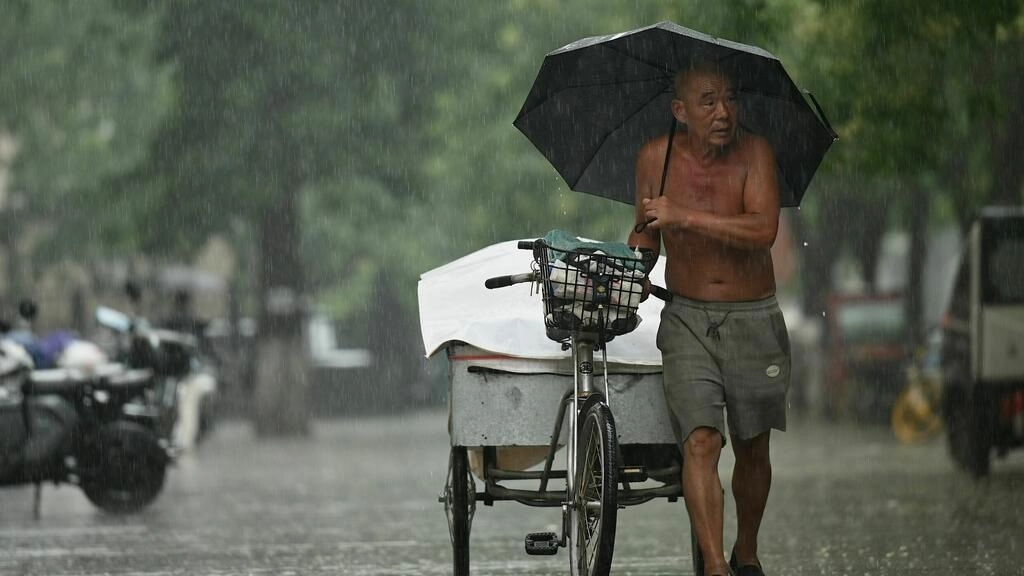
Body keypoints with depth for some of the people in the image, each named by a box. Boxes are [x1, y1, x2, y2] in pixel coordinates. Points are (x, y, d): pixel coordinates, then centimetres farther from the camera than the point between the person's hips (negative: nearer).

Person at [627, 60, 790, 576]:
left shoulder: (754, 152, -8)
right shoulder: (656, 157, -1)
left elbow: (763, 229, -23)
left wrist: (685, 216, -25)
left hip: (753, 320, 0)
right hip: (687, 319, 0)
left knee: (752, 450, 12)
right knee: (700, 442, -17)